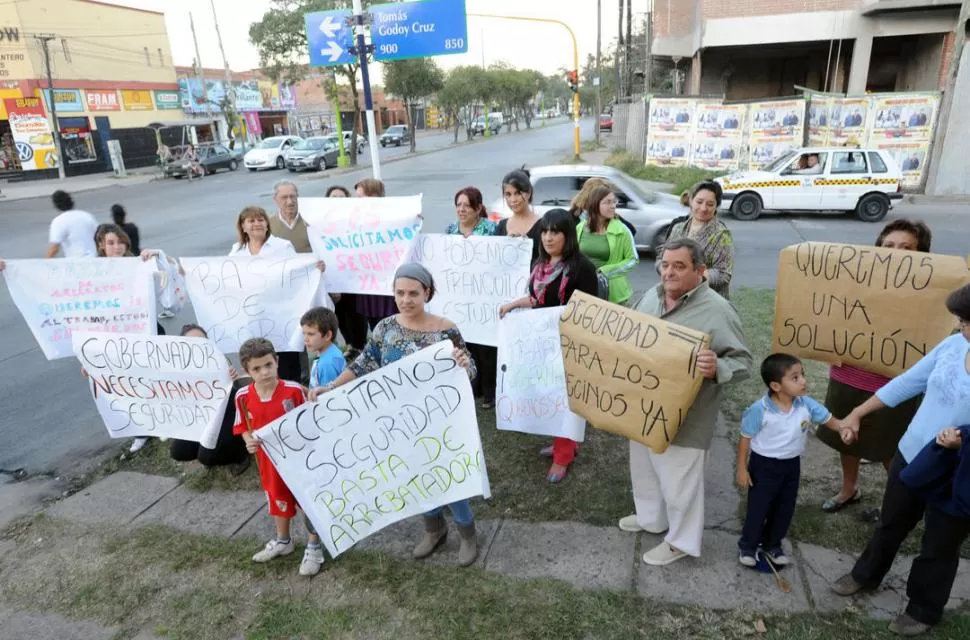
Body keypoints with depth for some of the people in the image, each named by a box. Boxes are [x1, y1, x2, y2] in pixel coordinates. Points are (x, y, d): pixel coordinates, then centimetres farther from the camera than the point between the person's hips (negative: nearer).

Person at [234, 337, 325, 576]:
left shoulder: (294, 390, -21)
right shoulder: (243, 397, -13)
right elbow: (244, 428, 2)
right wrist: (249, 442, -17)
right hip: (269, 460, 4)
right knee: (278, 500, 25)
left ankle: (314, 547, 30)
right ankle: (282, 541, 49)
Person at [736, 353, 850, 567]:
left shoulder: (806, 404, -13)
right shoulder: (760, 410, -25)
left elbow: (828, 419, -1)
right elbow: (745, 439, -15)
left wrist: (843, 428, -25)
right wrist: (742, 469, -11)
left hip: (792, 464, 5)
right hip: (764, 464, -5)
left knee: (785, 508, 18)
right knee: (758, 507, 8)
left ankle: (772, 544, 40)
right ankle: (747, 545, 30)